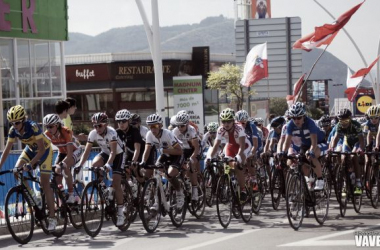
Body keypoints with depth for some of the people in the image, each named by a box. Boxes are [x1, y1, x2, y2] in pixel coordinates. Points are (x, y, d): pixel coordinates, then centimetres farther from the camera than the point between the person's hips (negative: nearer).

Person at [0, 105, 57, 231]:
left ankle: (52, 218, -5)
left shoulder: (33, 127, -35)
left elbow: (41, 150, -34)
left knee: (45, 184, -10)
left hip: (44, 150, -6)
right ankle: (31, 196, 2)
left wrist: (30, 164, -43)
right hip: (30, 150, 6)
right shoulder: (13, 130, -20)